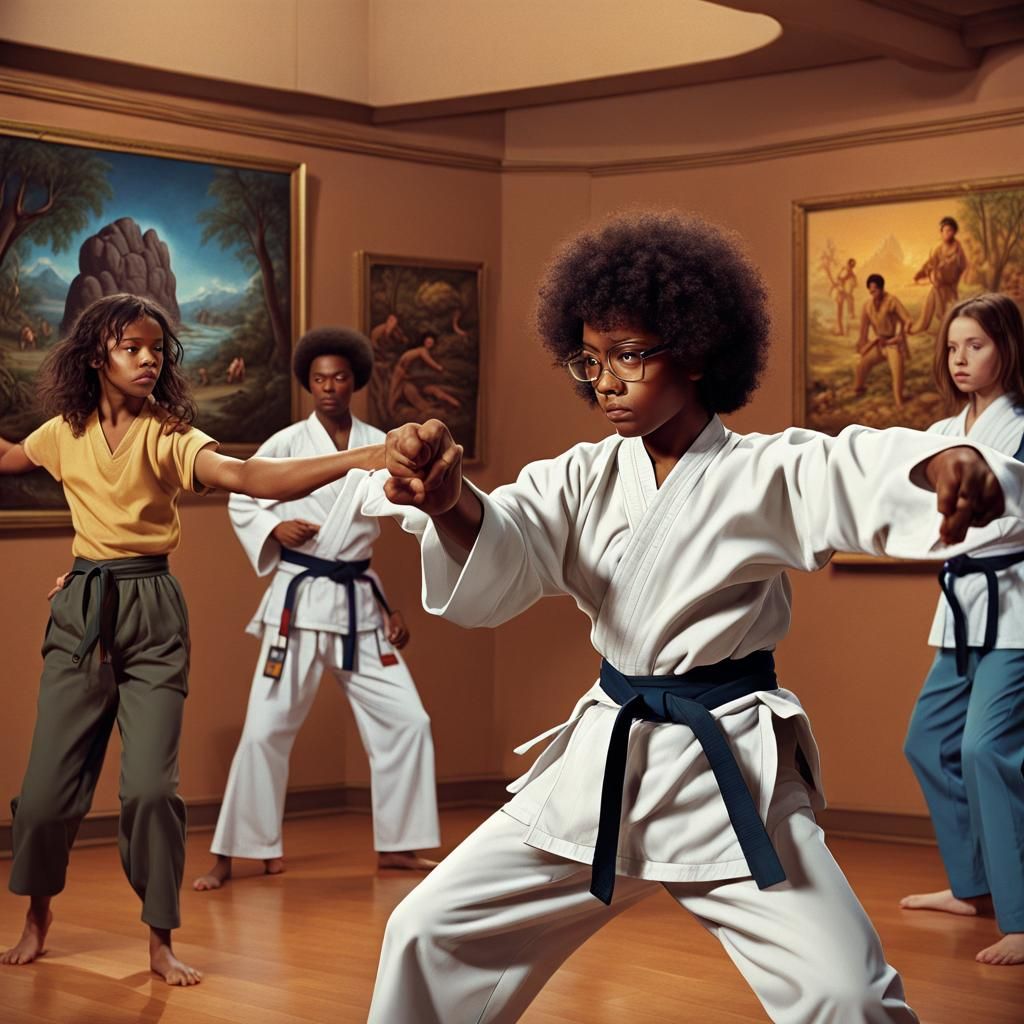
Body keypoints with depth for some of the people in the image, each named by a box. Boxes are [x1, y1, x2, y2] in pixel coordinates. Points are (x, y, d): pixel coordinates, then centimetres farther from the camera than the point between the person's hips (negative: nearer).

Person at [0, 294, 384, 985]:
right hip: (81, 610, 3)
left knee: (151, 786, -9)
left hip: (152, 614, -2)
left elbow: (244, 476, -28)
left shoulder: (168, 437, -8)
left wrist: (355, 460, -42)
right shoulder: (65, 434, 3)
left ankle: (161, 942, 8)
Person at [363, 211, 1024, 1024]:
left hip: (731, 771, -4)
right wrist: (449, 499, -36)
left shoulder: (772, 474, -7)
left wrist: (953, 466, -49)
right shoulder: (583, 480, 3)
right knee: (430, 934, 6)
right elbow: (492, 565, -12)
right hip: (603, 762, 4)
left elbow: (874, 469, -24)